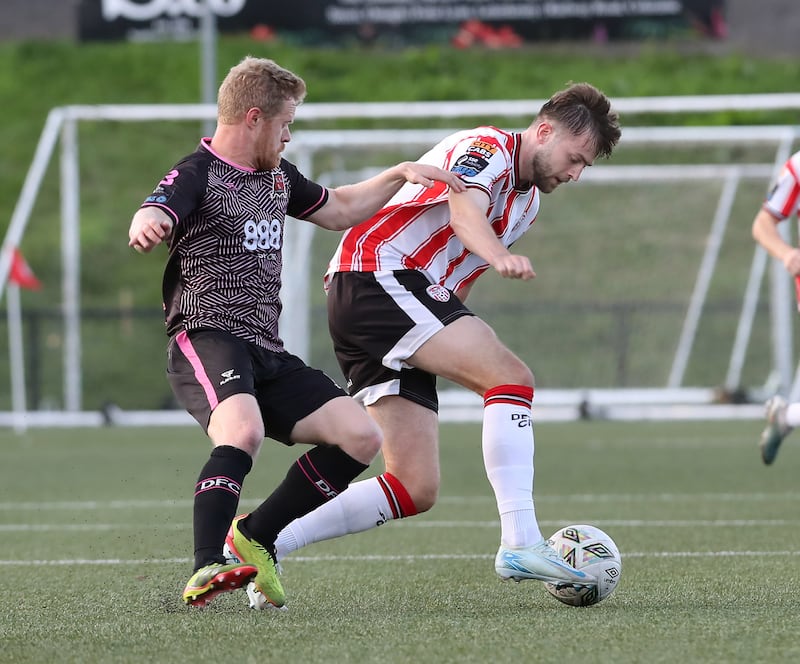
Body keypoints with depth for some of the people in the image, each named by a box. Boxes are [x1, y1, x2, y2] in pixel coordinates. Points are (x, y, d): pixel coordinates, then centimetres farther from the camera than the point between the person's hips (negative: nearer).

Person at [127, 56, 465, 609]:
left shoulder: (277, 175, 21)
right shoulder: (197, 175, -6)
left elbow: (338, 210, 38)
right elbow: (154, 215, -28)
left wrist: (400, 175, 28)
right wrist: (147, 225, -53)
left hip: (268, 354, 8)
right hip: (208, 340, -8)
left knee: (361, 438, -2)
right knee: (243, 432, -37)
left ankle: (254, 537, 8)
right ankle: (205, 572, -40)